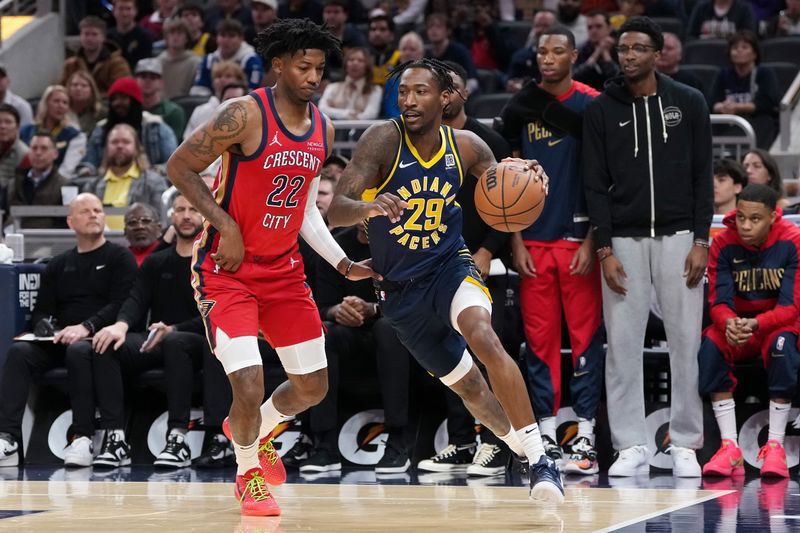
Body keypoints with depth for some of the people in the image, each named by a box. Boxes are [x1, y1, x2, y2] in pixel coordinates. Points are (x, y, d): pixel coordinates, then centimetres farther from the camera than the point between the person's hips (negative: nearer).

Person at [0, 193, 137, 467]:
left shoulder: (120, 258, 8)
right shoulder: (58, 265, 24)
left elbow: (121, 305, -6)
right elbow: (41, 310, 20)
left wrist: (87, 327, -22)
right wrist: (44, 326, -5)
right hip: (58, 341, 4)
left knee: (79, 351, -38)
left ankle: (83, 439, -39)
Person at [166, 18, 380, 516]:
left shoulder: (324, 130, 4)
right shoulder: (245, 115, -18)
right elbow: (179, 166, -12)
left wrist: (345, 265, 5)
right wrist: (225, 225, -18)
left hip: (284, 269, 7)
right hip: (228, 269, -7)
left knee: (313, 386, 11)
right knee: (250, 387, -16)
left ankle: (255, 431, 42)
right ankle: (248, 474, 13)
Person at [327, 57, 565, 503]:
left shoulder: (466, 147, -7)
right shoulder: (384, 140, -16)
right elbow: (335, 210, -25)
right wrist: (368, 207, -50)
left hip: (450, 266, -1)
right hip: (402, 290, 1)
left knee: (483, 336, -31)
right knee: (467, 385, 12)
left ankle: (540, 460, -28)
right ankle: (520, 444, 40)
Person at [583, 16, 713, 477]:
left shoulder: (688, 103, 3)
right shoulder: (602, 110, 3)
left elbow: (703, 176, 3)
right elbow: (596, 184, 2)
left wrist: (701, 240, -5)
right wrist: (605, 249, -5)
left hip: (678, 236, 0)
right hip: (624, 240, 1)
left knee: (686, 340, -1)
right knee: (623, 344, -1)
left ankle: (685, 445, 6)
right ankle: (632, 446, 5)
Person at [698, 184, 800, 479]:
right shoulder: (723, 243, -9)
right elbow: (719, 301, -10)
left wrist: (755, 324, -38)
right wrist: (729, 324, -35)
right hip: (737, 323, 2)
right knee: (710, 346, -30)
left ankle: (775, 446, -30)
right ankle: (730, 448, -28)